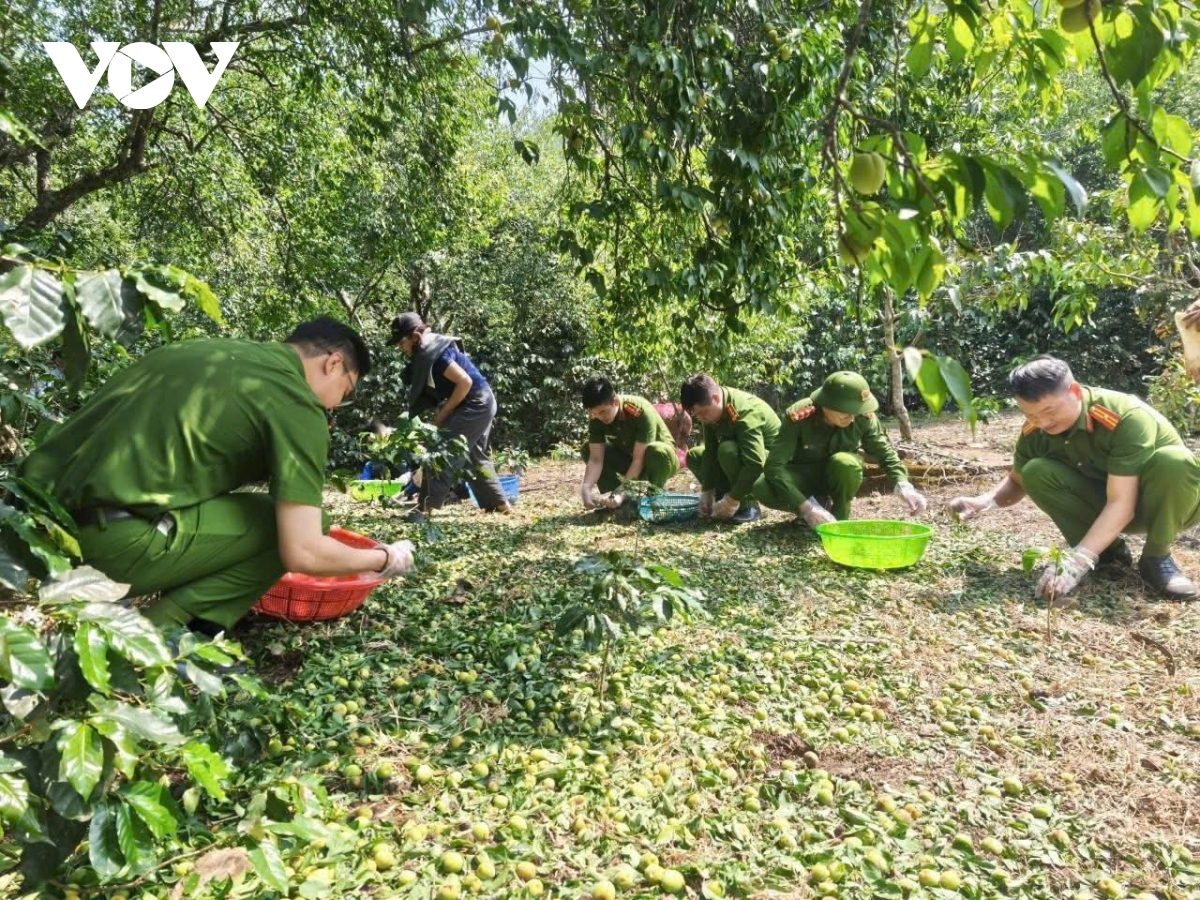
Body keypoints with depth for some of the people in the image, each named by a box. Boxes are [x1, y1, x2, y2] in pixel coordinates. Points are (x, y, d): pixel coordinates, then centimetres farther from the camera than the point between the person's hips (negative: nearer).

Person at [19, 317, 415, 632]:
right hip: (110, 539, -9)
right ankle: (152, 632, 0)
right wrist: (384, 559, 8)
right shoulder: (298, 405, -6)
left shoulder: (215, 350, 18)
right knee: (283, 525, 2)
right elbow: (302, 553, -12)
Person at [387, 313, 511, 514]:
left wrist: (443, 413, -16)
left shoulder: (433, 353, -21)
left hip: (475, 405, -10)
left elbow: (465, 382, -26)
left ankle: (427, 505, -6)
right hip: (481, 404, 10)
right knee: (476, 457, 17)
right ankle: (499, 504, 22)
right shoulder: (426, 352, 9)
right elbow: (424, 391, 17)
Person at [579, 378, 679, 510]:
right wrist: (586, 488, -39)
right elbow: (596, 459, -22)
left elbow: (639, 458, -34)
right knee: (588, 449, -14)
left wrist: (622, 492, -41)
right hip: (629, 455, 5)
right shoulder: (596, 417, -19)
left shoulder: (640, 411, -34)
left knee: (656, 452, -40)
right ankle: (615, 498, -11)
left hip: (661, 459, -5)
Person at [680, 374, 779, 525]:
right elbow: (710, 451, -8)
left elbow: (755, 464, -40)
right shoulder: (710, 408, -11)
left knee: (728, 450, -35)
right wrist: (706, 492, -13)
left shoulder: (745, 413, -35)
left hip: (772, 459, -8)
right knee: (694, 456, 0)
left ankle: (747, 505, -19)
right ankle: (728, 498, -1)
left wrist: (731, 502, -35)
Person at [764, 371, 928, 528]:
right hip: (805, 475, -1)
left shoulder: (863, 417, -22)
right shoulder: (798, 416, -30)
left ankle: (840, 518, -8)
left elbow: (884, 451, -11)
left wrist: (903, 485, -31)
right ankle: (817, 503, -4)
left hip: (839, 478, 2)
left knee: (845, 462, -36)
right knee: (766, 490, -33)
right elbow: (774, 464, -35)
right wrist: (806, 507, -45)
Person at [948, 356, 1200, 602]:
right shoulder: (1035, 431, -16)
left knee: (1175, 462, -37)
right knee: (1036, 472, -22)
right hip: (1106, 502, 4)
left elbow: (1121, 504, -37)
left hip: (1168, 503, -4)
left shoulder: (1126, 417, -33)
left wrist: (1077, 561, -46)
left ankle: (1156, 558, -14)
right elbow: (1017, 482, 1)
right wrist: (984, 502, -22)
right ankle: (1109, 550, -5)